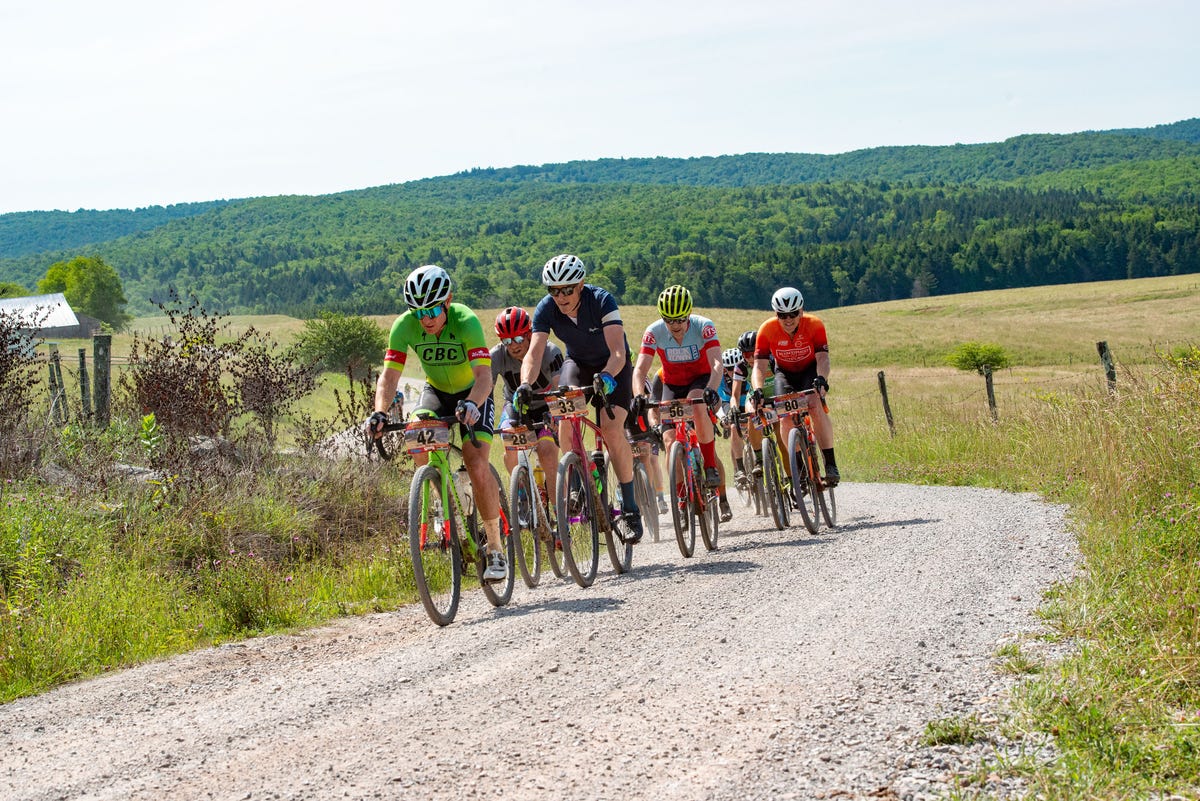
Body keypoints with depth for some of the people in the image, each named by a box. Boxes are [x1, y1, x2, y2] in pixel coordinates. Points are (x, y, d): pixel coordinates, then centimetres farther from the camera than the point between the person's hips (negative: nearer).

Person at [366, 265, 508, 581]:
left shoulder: (466, 322, -31)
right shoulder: (405, 326, -23)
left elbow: (484, 375, -39)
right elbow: (389, 375, -25)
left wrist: (472, 405, -59)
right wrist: (380, 412, -43)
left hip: (471, 392, -3)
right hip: (435, 391, 3)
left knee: (477, 466, -20)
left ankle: (496, 549, -8)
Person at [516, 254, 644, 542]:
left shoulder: (602, 301, -31)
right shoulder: (546, 309, -22)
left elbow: (618, 352, -39)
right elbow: (534, 353, -31)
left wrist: (606, 377, -59)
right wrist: (525, 384, -50)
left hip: (612, 367, -3)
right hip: (578, 363, 3)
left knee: (612, 429, -22)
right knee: (566, 415, -26)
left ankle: (630, 508, -11)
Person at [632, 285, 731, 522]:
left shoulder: (704, 327, -25)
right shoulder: (654, 331, -20)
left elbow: (716, 363, -34)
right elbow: (640, 368, -24)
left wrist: (711, 389, -52)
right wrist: (639, 395, -44)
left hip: (701, 380, -2)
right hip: (672, 386, 2)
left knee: (697, 405, -37)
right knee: (670, 442, -14)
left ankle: (711, 467, -24)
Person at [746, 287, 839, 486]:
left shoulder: (814, 324, -26)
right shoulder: (767, 329, -25)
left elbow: (822, 358, -30)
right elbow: (759, 365, -28)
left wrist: (821, 379, -51)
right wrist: (757, 390, -46)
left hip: (810, 370, -1)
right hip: (785, 372, 1)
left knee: (816, 406, -28)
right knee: (786, 416, -20)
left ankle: (830, 464, -24)